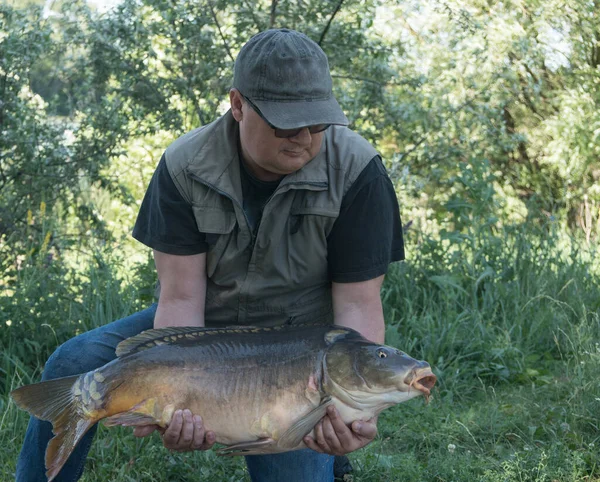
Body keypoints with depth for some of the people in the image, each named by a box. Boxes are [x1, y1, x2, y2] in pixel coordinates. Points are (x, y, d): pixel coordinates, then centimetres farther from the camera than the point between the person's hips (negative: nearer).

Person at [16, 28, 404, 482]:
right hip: (203, 325, 2)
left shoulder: (356, 169, -21)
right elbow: (180, 296, -19)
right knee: (72, 365, -14)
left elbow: (358, 303, -19)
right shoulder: (186, 165, -16)